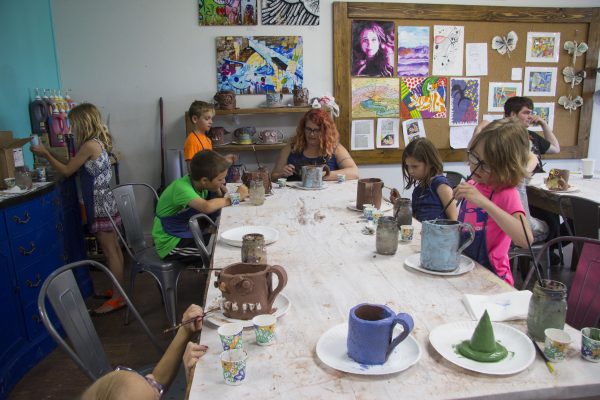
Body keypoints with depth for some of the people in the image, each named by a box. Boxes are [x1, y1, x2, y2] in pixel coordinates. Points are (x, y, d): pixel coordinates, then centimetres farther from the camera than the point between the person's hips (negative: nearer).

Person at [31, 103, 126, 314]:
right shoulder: (99, 142, 11)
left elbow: (67, 171, -9)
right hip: (106, 203, 9)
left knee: (110, 251, -3)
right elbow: (77, 167, 16)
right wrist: (50, 155, 16)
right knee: (114, 249, 15)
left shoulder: (90, 145, -17)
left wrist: (45, 153, 1)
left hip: (101, 206, -9)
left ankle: (117, 298, 6)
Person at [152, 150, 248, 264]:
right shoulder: (181, 187, -28)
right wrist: (235, 197, -30)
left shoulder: (197, 183, -4)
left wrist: (218, 191, -17)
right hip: (171, 243, -8)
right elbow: (207, 207, -44)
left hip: (187, 235, 8)